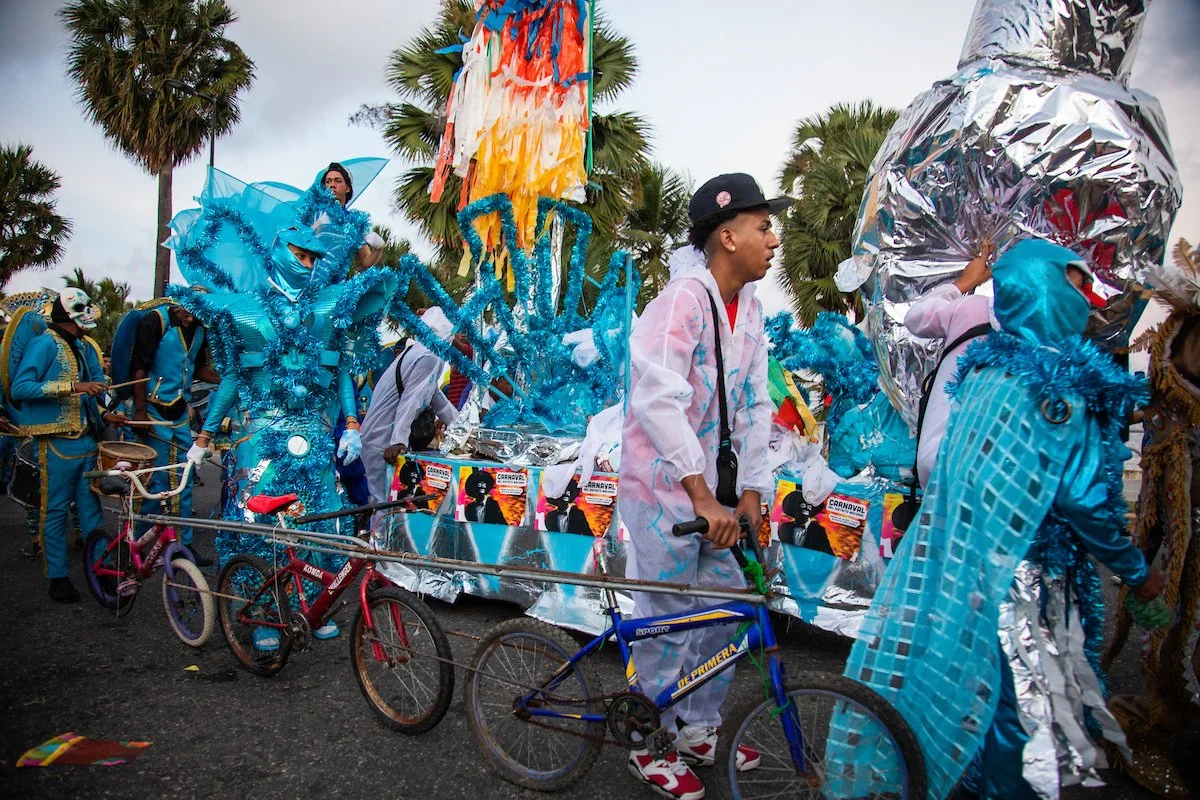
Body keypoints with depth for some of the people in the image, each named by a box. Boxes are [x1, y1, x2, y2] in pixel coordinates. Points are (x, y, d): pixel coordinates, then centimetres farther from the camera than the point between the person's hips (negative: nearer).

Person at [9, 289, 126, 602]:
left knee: (91, 506, 11)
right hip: (57, 443, -7)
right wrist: (73, 386, -26)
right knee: (55, 510, 3)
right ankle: (57, 577, 12)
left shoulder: (84, 347, 15)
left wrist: (104, 415, 7)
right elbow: (20, 388, -21)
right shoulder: (44, 344, -9)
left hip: (86, 439, 7)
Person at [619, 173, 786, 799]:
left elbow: (755, 404, 7)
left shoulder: (748, 306, 6)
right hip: (664, 491, -8)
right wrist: (703, 499, -32)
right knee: (666, 625, 4)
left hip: (712, 490, 8)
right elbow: (659, 400, -30)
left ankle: (698, 730, 36)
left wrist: (751, 490, -1)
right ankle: (652, 747, 27)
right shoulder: (683, 299, -20)